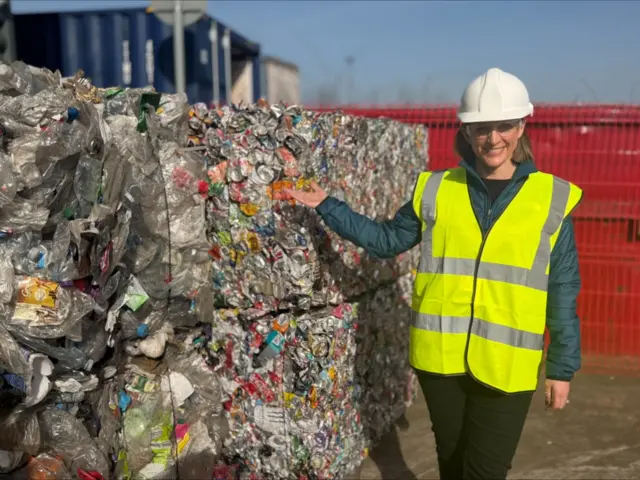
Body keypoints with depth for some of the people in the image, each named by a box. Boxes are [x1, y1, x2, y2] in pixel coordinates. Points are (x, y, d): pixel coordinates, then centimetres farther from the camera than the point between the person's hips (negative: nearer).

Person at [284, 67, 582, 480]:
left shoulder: (551, 199, -3)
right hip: (440, 356, 2)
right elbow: (388, 240, 11)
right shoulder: (436, 190, 0)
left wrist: (562, 366, 2)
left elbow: (563, 292, 1)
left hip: (506, 365, -2)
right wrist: (327, 207, 7)